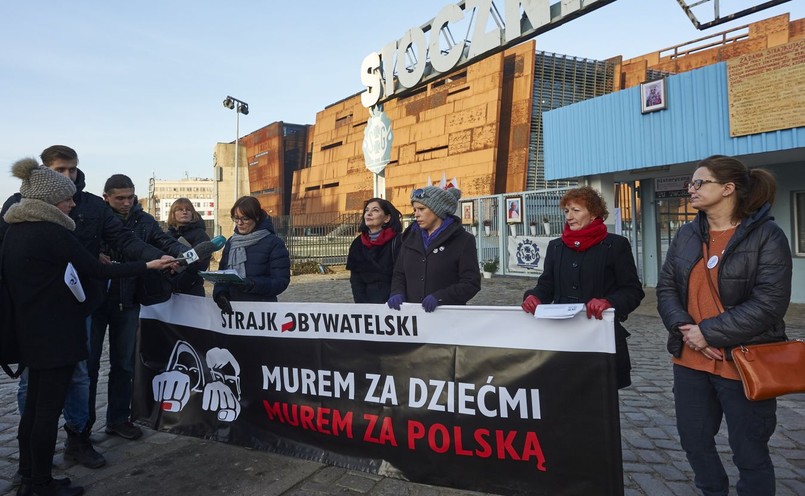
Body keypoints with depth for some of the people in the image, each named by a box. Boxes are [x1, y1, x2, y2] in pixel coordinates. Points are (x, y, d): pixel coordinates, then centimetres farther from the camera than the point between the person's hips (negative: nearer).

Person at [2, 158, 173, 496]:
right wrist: (148, 266, -12)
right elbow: (97, 271, -17)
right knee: (49, 408, 1)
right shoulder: (51, 233, -19)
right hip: (56, 334, -9)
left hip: (32, 332, 9)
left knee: (34, 404, 17)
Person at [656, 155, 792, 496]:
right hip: (690, 360, 6)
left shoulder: (766, 236, -10)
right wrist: (684, 329, -13)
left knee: (749, 452, 11)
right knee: (694, 440, 18)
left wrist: (708, 332, -19)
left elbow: (769, 304, -18)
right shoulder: (687, 235, 6)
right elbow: (666, 288, 3)